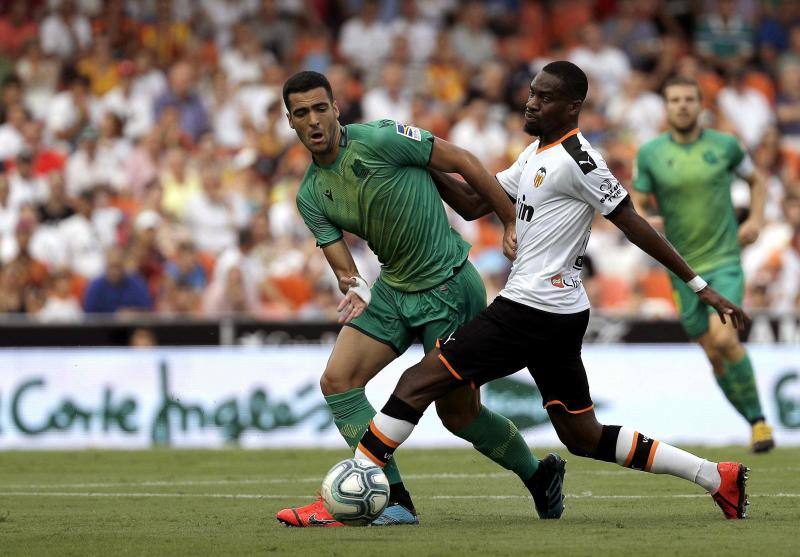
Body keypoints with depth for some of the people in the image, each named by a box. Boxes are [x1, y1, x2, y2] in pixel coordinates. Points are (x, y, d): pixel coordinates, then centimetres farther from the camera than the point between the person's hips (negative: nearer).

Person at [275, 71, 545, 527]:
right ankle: (394, 501, -8)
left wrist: (512, 222, -8)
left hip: (450, 285, -6)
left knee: (458, 412, 0)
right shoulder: (310, 196, 3)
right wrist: (355, 288, -24)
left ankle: (537, 474, 27)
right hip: (393, 288, 6)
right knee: (338, 380, -11)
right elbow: (342, 265, 0)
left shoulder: (380, 139, -17)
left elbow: (461, 161, -10)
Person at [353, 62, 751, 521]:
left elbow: (635, 225, -12)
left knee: (418, 383, -10)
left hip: (533, 308, -10)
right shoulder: (537, 155, 18)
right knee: (584, 438, 15)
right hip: (559, 313, 10)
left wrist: (701, 286, -11)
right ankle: (718, 478, 16)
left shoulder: (576, 160, -12)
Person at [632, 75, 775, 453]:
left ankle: (758, 418, -7)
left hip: (725, 260, -2)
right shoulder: (650, 154, 0)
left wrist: (755, 219, 1)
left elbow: (757, 180, 16)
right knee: (715, 356, 3)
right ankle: (755, 422, 19)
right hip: (683, 267, 2)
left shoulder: (724, 146, 0)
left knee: (724, 340, -22)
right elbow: (637, 205, 4)